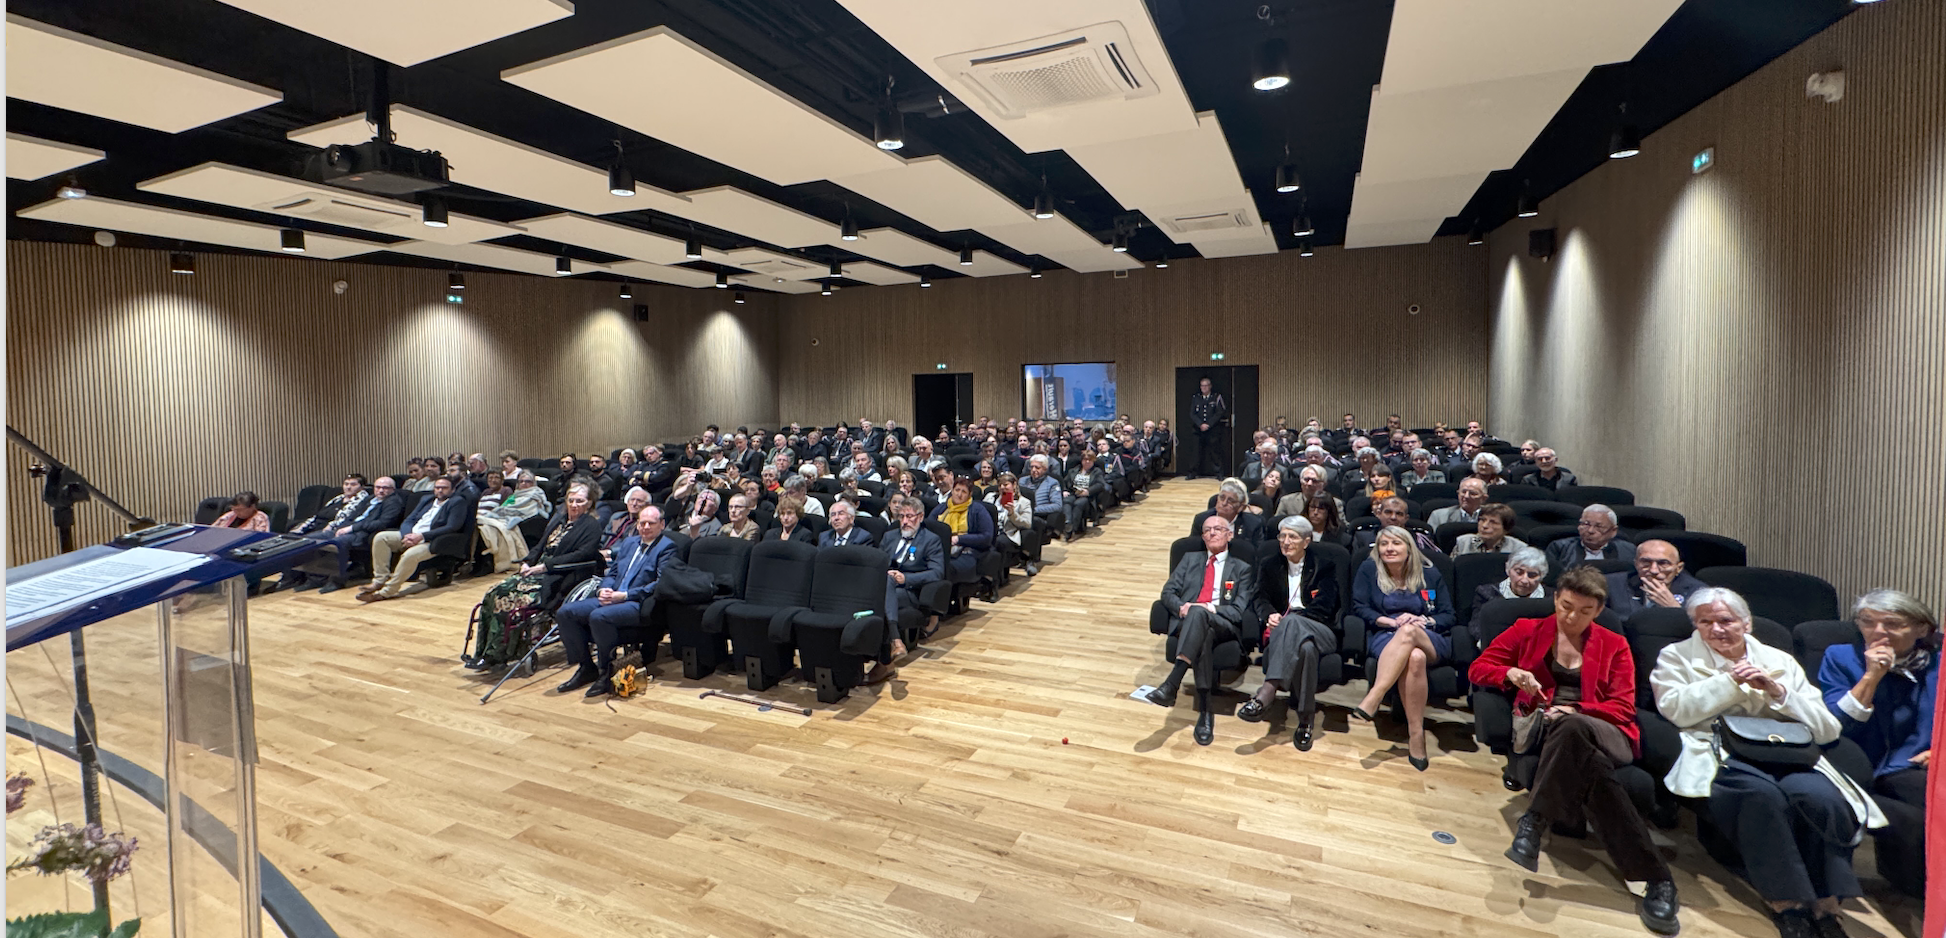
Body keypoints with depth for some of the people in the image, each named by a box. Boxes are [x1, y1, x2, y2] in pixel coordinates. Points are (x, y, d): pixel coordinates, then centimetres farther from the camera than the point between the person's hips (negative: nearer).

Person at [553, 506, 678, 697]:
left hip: (638, 604, -8)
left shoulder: (667, 547, -4)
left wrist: (625, 595, -18)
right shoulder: (628, 543, 22)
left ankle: (606, 672, -16)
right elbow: (611, 573, 25)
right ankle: (586, 667, 4)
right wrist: (603, 590, 1)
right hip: (610, 599, 8)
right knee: (564, 612, -6)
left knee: (599, 616, -33)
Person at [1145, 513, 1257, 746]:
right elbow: (1168, 592, 15)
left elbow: (1238, 610, 7)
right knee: (1203, 635, -38)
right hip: (1187, 622, 2)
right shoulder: (1190, 559, 28)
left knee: (1199, 614, -39)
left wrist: (1210, 608, -12)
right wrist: (1182, 607, -8)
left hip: (1223, 625, -2)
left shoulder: (1242, 568, 21)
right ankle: (1204, 711, -41)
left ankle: (1171, 684, -51)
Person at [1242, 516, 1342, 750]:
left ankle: (1265, 695, -51)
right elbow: (1261, 599, 7)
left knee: (1292, 622, -42)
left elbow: (1323, 608, -4)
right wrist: (1269, 615, -18)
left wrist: (1286, 618, -18)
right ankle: (1304, 720, -39)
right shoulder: (1269, 565, 18)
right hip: (1284, 628, 2)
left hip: (1320, 631, -2)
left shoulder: (1324, 565, 9)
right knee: (1305, 648, -39)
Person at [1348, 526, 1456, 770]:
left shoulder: (1430, 574, 14)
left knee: (1408, 633, -38)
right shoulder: (1368, 569, 11)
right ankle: (1416, 735, -37)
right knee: (1414, 657, -38)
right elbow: (1359, 608, 4)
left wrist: (1422, 621, -10)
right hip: (1385, 638, -1)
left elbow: (1448, 616, 11)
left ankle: (1371, 700, -46)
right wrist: (1391, 621, -10)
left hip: (1432, 641, 1)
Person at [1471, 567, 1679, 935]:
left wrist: (1574, 710, -11)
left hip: (1603, 735, 0)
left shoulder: (1615, 645, 20)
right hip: (1541, 732, 1)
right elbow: (1477, 668, 14)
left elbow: (1623, 708, 8)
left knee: (1571, 728, -41)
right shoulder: (1527, 630, 18)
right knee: (1590, 769, -37)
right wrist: (1511, 674, -9)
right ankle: (1655, 879, -32)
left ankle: (1535, 820, -34)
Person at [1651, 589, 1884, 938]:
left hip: (1785, 757, 3)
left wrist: (1778, 691, -3)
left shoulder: (1780, 661, 21)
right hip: (1718, 757, -3)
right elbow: (1676, 709, -5)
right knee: (1761, 793, -35)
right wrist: (1731, 680, -4)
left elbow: (1828, 728, 13)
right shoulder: (1676, 656, 14)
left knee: (1821, 796, -31)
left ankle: (1825, 907, -17)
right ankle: (1786, 903, -21)